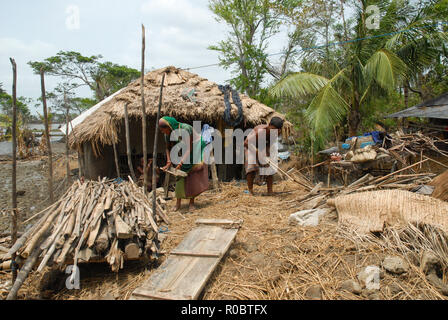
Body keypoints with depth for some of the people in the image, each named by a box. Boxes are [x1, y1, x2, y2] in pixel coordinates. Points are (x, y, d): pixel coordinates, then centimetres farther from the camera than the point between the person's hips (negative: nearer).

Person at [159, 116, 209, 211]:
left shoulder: (185, 129, -32)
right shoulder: (168, 134, -11)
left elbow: (189, 148, -32)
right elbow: (168, 148, 1)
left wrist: (180, 163, -36)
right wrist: (169, 162, -14)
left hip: (195, 152, -6)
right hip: (183, 154, 6)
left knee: (193, 177, -5)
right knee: (180, 176, 1)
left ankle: (192, 202, 5)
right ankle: (178, 202, 9)